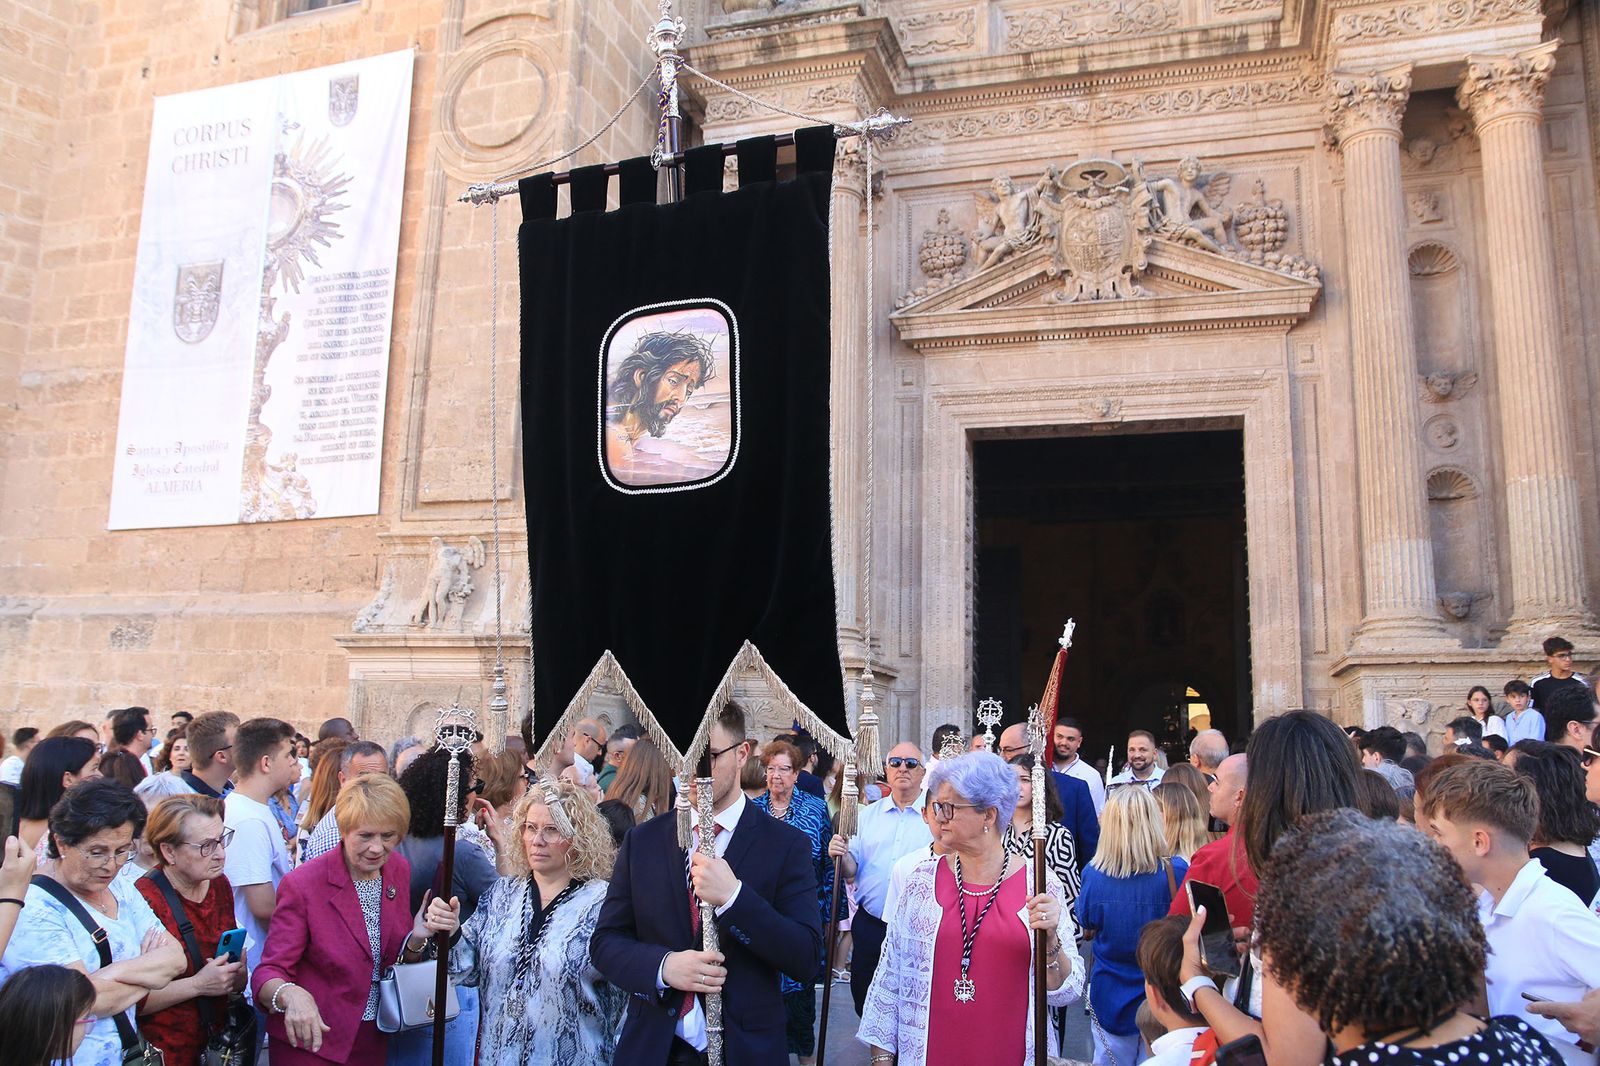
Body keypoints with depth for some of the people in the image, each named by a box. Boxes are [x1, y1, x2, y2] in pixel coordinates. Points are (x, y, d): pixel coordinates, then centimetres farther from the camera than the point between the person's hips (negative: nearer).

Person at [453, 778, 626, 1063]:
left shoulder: (603, 901, -13)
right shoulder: (501, 893, 3)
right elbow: (468, 968, 0)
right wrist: (450, 936, -15)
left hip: (572, 1057, -4)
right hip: (498, 1053, 4)